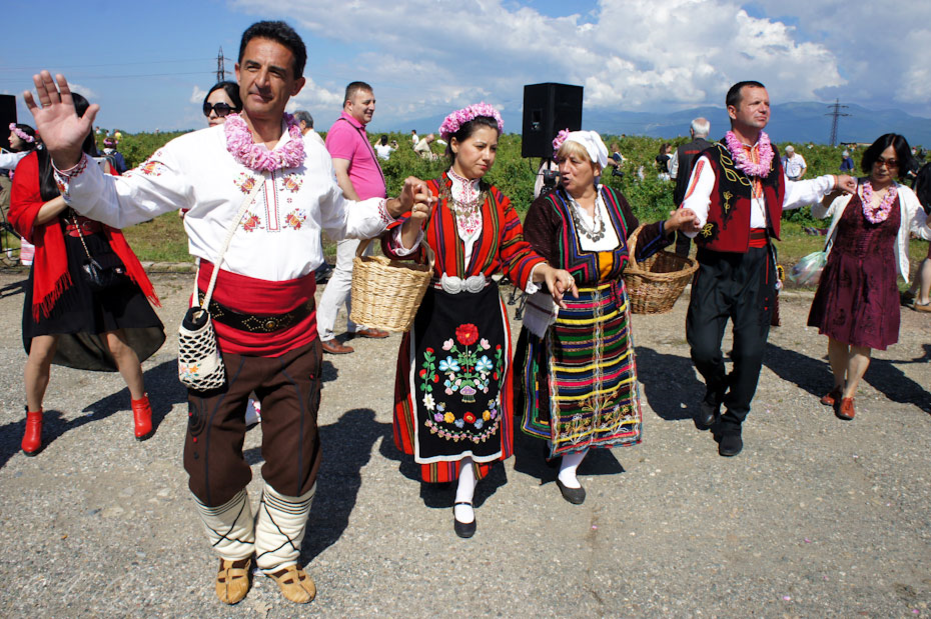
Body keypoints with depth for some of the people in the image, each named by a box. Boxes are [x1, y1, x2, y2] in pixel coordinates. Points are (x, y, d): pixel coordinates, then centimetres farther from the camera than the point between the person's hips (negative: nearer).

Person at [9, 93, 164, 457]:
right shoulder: (32, 166, 3)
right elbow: (21, 218, -5)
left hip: (102, 262, 1)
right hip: (54, 267, 0)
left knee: (118, 341, 0)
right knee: (42, 348, 1)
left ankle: (139, 401, 24)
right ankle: (34, 417, 26)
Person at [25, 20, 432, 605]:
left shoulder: (316, 153, 7)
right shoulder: (198, 150, -4)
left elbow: (338, 219, 23)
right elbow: (117, 203, -4)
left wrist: (390, 209, 8)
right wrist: (68, 157, -21)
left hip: (296, 335, 3)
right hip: (223, 334, -2)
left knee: (295, 466, 14)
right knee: (214, 469, 10)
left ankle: (280, 553, 43)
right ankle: (234, 549, 43)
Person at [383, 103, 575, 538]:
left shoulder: (496, 201, 7)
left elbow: (516, 253, 3)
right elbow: (399, 252, -8)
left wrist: (546, 271, -16)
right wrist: (412, 220, -27)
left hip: (483, 315, 3)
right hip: (434, 315, -2)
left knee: (479, 401, 4)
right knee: (437, 399, 5)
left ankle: (465, 498, 18)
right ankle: (440, 463, 36)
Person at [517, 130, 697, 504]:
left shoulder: (614, 201, 2)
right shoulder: (547, 208, -13)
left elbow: (634, 247, 12)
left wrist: (668, 227, -1)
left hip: (608, 316, 5)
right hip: (560, 318, -5)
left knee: (598, 388, 10)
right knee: (563, 388, 5)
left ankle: (569, 468, 29)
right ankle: (555, 444, 37)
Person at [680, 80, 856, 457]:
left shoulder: (771, 158, 13)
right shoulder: (712, 160, -6)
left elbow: (786, 195, 34)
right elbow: (694, 208, -19)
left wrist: (830, 182, 40)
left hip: (759, 263, 5)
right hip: (718, 264, -4)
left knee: (750, 348, 4)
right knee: (703, 347, -9)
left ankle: (732, 422, 25)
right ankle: (716, 389, 27)